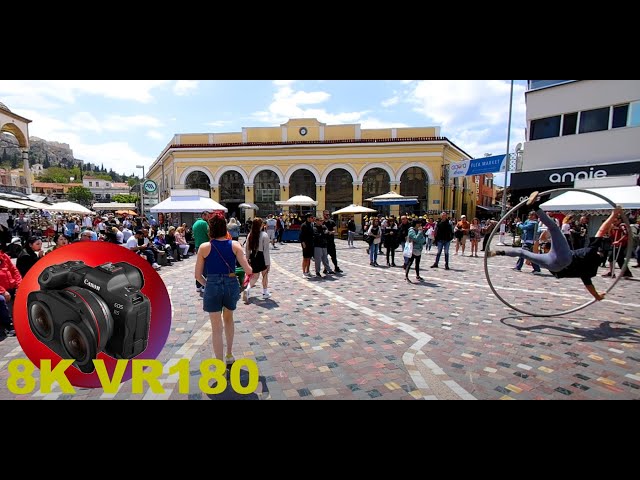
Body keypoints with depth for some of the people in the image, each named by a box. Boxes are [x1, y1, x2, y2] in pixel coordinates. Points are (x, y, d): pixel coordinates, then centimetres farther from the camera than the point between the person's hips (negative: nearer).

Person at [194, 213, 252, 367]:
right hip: (231, 285, 2)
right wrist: (251, 271, 14)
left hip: (213, 287, -2)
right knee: (228, 319, 28)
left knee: (216, 328, 8)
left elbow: (198, 275, 0)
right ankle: (229, 355, 39)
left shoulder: (204, 247, -4)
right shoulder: (234, 245, -4)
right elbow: (248, 270, -9)